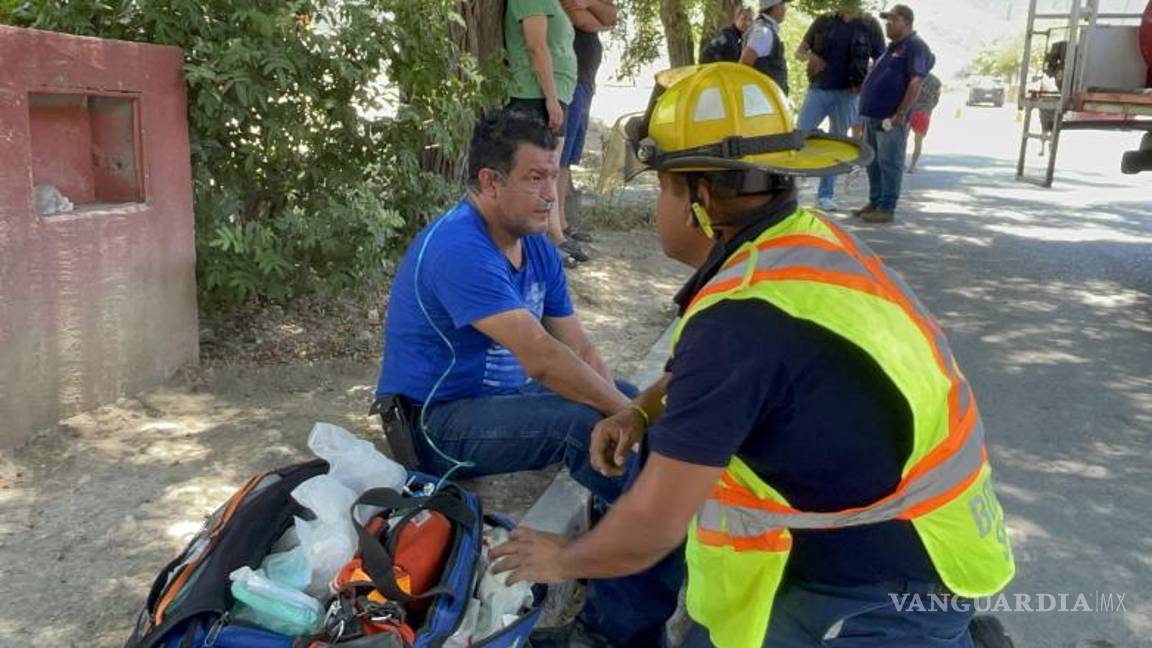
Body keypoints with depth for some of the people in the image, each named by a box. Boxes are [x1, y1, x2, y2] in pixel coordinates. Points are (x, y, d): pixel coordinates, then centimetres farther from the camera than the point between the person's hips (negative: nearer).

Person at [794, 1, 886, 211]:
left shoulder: (870, 25, 3)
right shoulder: (823, 21, 6)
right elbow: (799, 51, 10)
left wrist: (866, 83, -10)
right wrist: (810, 56, -13)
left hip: (847, 95, 0)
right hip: (818, 90, 1)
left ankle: (826, 195, 11)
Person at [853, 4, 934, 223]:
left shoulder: (915, 46, -8)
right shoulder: (892, 47, 21)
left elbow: (916, 82, -18)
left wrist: (901, 114, -23)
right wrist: (867, 109, 17)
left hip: (891, 118, -9)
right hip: (874, 115, 9)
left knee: (889, 163, -5)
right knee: (873, 162, 13)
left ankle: (887, 209, -2)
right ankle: (875, 202, 22)